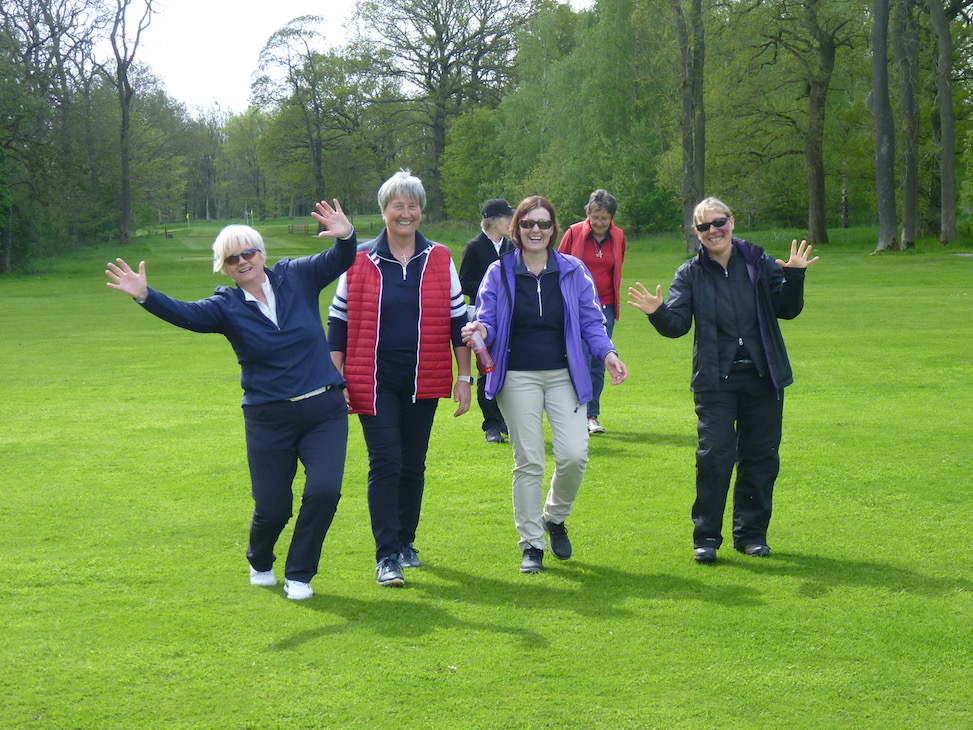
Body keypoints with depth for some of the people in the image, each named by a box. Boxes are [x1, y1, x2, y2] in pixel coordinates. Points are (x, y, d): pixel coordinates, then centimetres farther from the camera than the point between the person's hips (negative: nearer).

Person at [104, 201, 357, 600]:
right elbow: (185, 314, -17)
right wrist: (145, 296, -35)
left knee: (324, 492, -16)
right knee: (272, 508, 2)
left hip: (324, 411, 0)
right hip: (269, 421, 0)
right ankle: (259, 563, 37)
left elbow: (340, 261, -6)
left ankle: (298, 575, 6)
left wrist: (345, 236, -29)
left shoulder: (296, 277, 2)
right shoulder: (226, 306, -1)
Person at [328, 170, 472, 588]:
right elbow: (338, 323, 4)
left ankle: (405, 542, 28)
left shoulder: (440, 261, 5)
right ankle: (386, 556, -6)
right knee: (385, 464, -9)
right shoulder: (359, 262, -1)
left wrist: (464, 376, 5)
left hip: (423, 382, 2)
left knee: (414, 465, 10)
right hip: (375, 383, -2)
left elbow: (458, 320, 9)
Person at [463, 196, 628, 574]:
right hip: (518, 377, -1)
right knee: (528, 461, -1)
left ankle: (555, 516, 20)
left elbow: (591, 321, 9)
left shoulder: (573, 271, 6)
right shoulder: (499, 273, 4)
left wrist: (607, 352, -9)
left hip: (564, 375, 1)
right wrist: (479, 331, -20)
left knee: (574, 455, -10)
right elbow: (487, 322, 3)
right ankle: (531, 545, 10)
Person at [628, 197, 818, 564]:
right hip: (715, 381, -1)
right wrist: (658, 313, -26)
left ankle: (751, 533, 20)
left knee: (760, 457, 7)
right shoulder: (690, 274, 2)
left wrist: (794, 277, -13)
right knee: (714, 456, -7)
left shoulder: (759, 262, 3)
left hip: (763, 378, 2)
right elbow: (677, 324, -6)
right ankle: (706, 537, 3)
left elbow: (787, 310, 3)